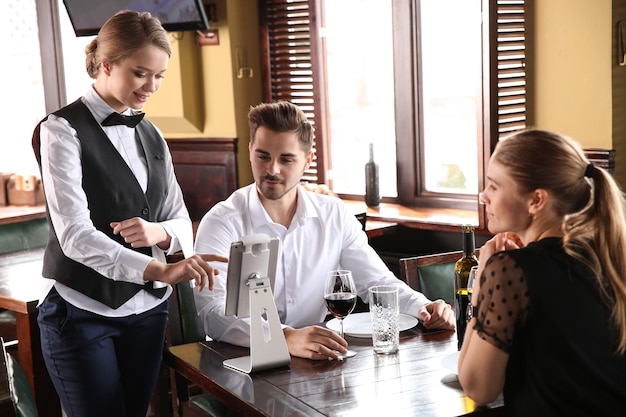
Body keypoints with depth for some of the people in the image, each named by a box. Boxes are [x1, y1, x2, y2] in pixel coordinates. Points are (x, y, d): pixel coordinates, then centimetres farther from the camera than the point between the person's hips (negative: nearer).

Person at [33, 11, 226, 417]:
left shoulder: (151, 135, 10)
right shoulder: (63, 130, -10)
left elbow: (182, 222, 12)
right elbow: (74, 235, -22)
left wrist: (160, 232, -13)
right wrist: (159, 270, -36)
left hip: (147, 307, 6)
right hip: (83, 311, -5)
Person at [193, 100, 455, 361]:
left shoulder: (333, 215, 4)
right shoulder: (222, 223, -11)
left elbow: (377, 282, 8)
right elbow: (213, 311, -23)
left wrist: (423, 308, -12)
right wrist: (286, 338, -39)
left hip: (316, 361, 3)